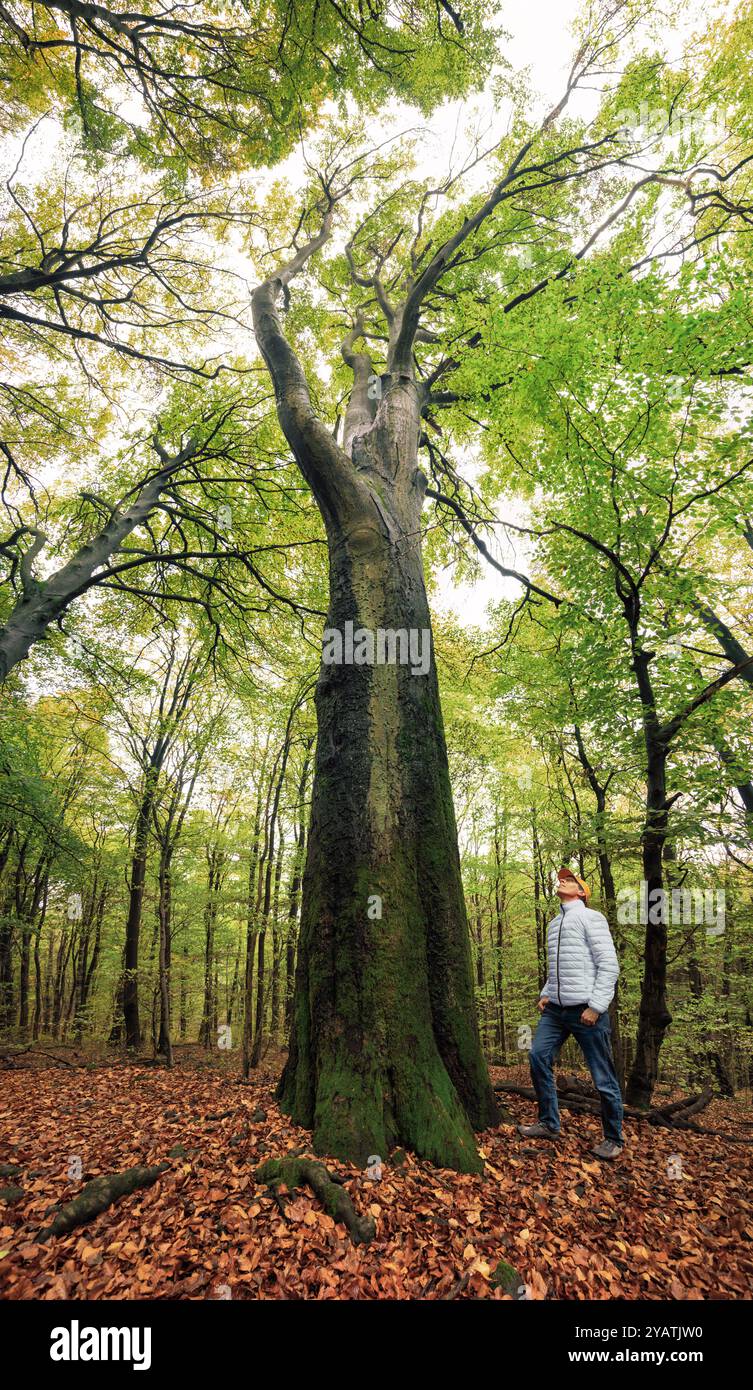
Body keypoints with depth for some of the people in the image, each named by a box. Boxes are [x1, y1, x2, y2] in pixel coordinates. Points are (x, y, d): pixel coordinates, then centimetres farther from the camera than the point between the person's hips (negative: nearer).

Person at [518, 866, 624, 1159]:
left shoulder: (590, 918, -5)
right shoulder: (554, 924, 18)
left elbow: (609, 965, -12)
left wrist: (596, 1006, -16)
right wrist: (545, 993, 11)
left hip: (586, 1010, -7)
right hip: (555, 1009, 7)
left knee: (603, 1077, 1)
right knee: (538, 1057, 1)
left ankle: (613, 1139, 18)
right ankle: (549, 1123, 15)